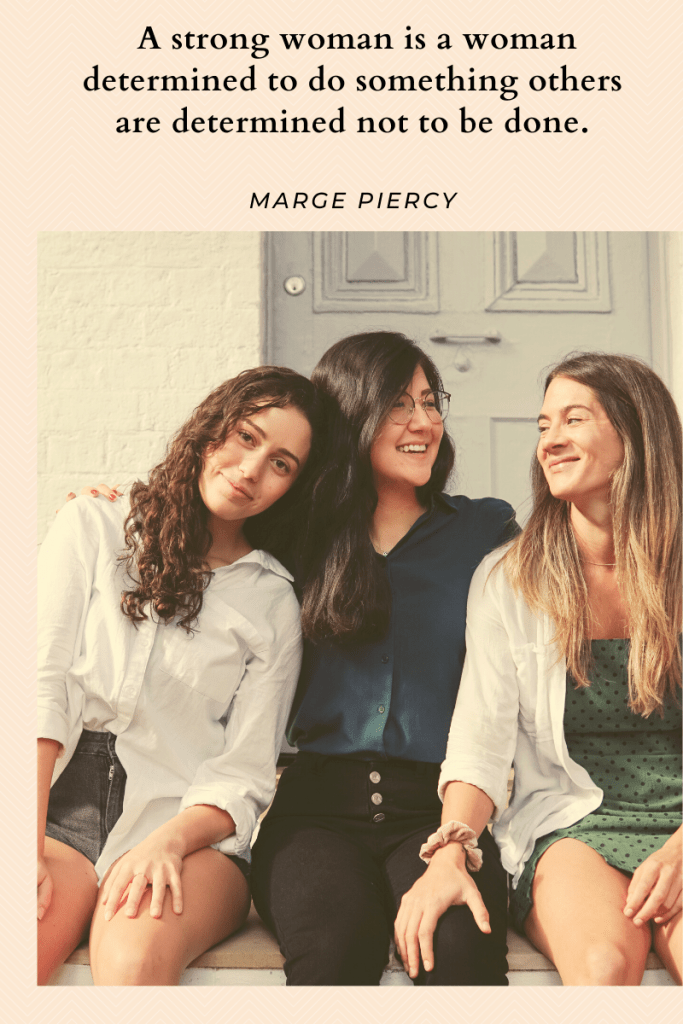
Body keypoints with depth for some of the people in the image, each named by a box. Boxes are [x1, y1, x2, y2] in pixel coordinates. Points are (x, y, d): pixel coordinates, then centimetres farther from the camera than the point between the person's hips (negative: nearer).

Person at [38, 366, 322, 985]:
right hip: (60, 804, 1)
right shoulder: (90, 529, 9)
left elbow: (246, 772, 2)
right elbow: (42, 687, -2)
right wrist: (28, 851, -12)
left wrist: (168, 842, -17)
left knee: (135, 957, -30)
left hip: (189, 831, 0)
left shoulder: (274, 603, 8)